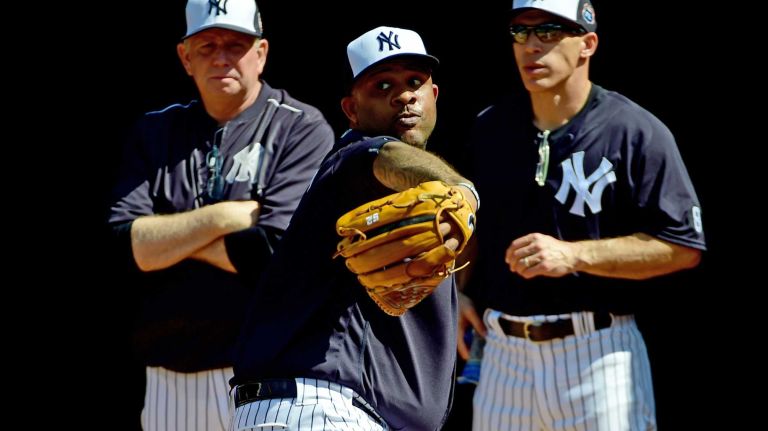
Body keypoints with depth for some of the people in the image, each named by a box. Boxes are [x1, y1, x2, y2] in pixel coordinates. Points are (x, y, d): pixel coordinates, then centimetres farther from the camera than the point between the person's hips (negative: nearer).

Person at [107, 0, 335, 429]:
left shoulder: (303, 130, -1)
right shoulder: (156, 132, 13)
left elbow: (274, 250, -14)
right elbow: (126, 244, 0)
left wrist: (167, 236, -3)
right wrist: (223, 217, -9)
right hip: (169, 379, 4)